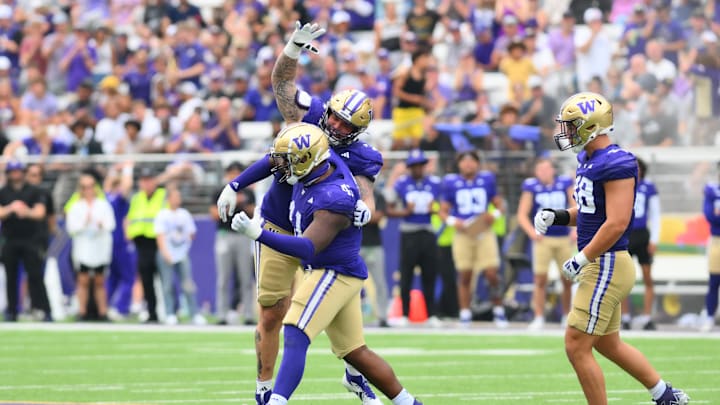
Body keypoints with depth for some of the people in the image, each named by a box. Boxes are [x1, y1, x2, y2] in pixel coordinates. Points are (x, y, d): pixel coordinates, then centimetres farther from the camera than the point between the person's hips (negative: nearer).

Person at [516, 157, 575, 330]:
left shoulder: (565, 184, 3)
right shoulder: (532, 188, -2)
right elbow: (522, 215, -3)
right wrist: (532, 232, -19)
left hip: (564, 238, 2)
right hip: (543, 239, -2)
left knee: (568, 280, 5)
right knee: (540, 279, -7)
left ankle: (567, 317, 19)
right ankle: (539, 318, -1)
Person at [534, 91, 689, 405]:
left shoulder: (616, 164, -19)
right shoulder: (588, 160, 11)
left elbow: (617, 222, -24)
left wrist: (581, 259, -21)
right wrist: (557, 216, 7)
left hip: (606, 265, -10)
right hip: (598, 266, 10)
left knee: (577, 347, -7)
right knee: (609, 345, 19)